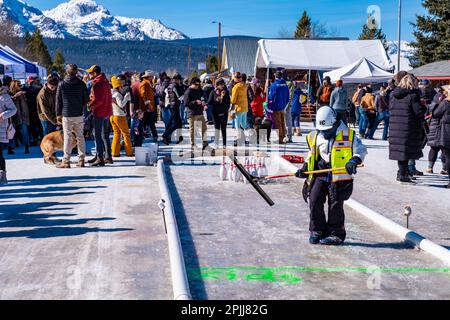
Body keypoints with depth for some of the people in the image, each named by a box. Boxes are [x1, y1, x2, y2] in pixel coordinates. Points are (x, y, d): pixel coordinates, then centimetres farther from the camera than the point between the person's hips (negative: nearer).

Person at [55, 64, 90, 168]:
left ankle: (66, 161, 1)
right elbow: (86, 98, 4)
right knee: (80, 136, 8)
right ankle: (81, 160, 10)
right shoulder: (81, 84, -1)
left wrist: (58, 114, 5)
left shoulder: (62, 84, -4)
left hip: (66, 115, -2)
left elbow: (58, 100, -2)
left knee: (67, 137, 1)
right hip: (79, 114, 2)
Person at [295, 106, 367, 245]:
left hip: (339, 177, -4)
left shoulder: (347, 135, -5)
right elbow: (312, 155, 23)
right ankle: (317, 231, 15)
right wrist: (304, 169, 11)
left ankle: (336, 234, 13)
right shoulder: (314, 136, 9)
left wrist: (354, 161, -19)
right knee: (314, 201, -1)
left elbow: (361, 150, -1)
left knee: (335, 205, 0)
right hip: (320, 175, 4)